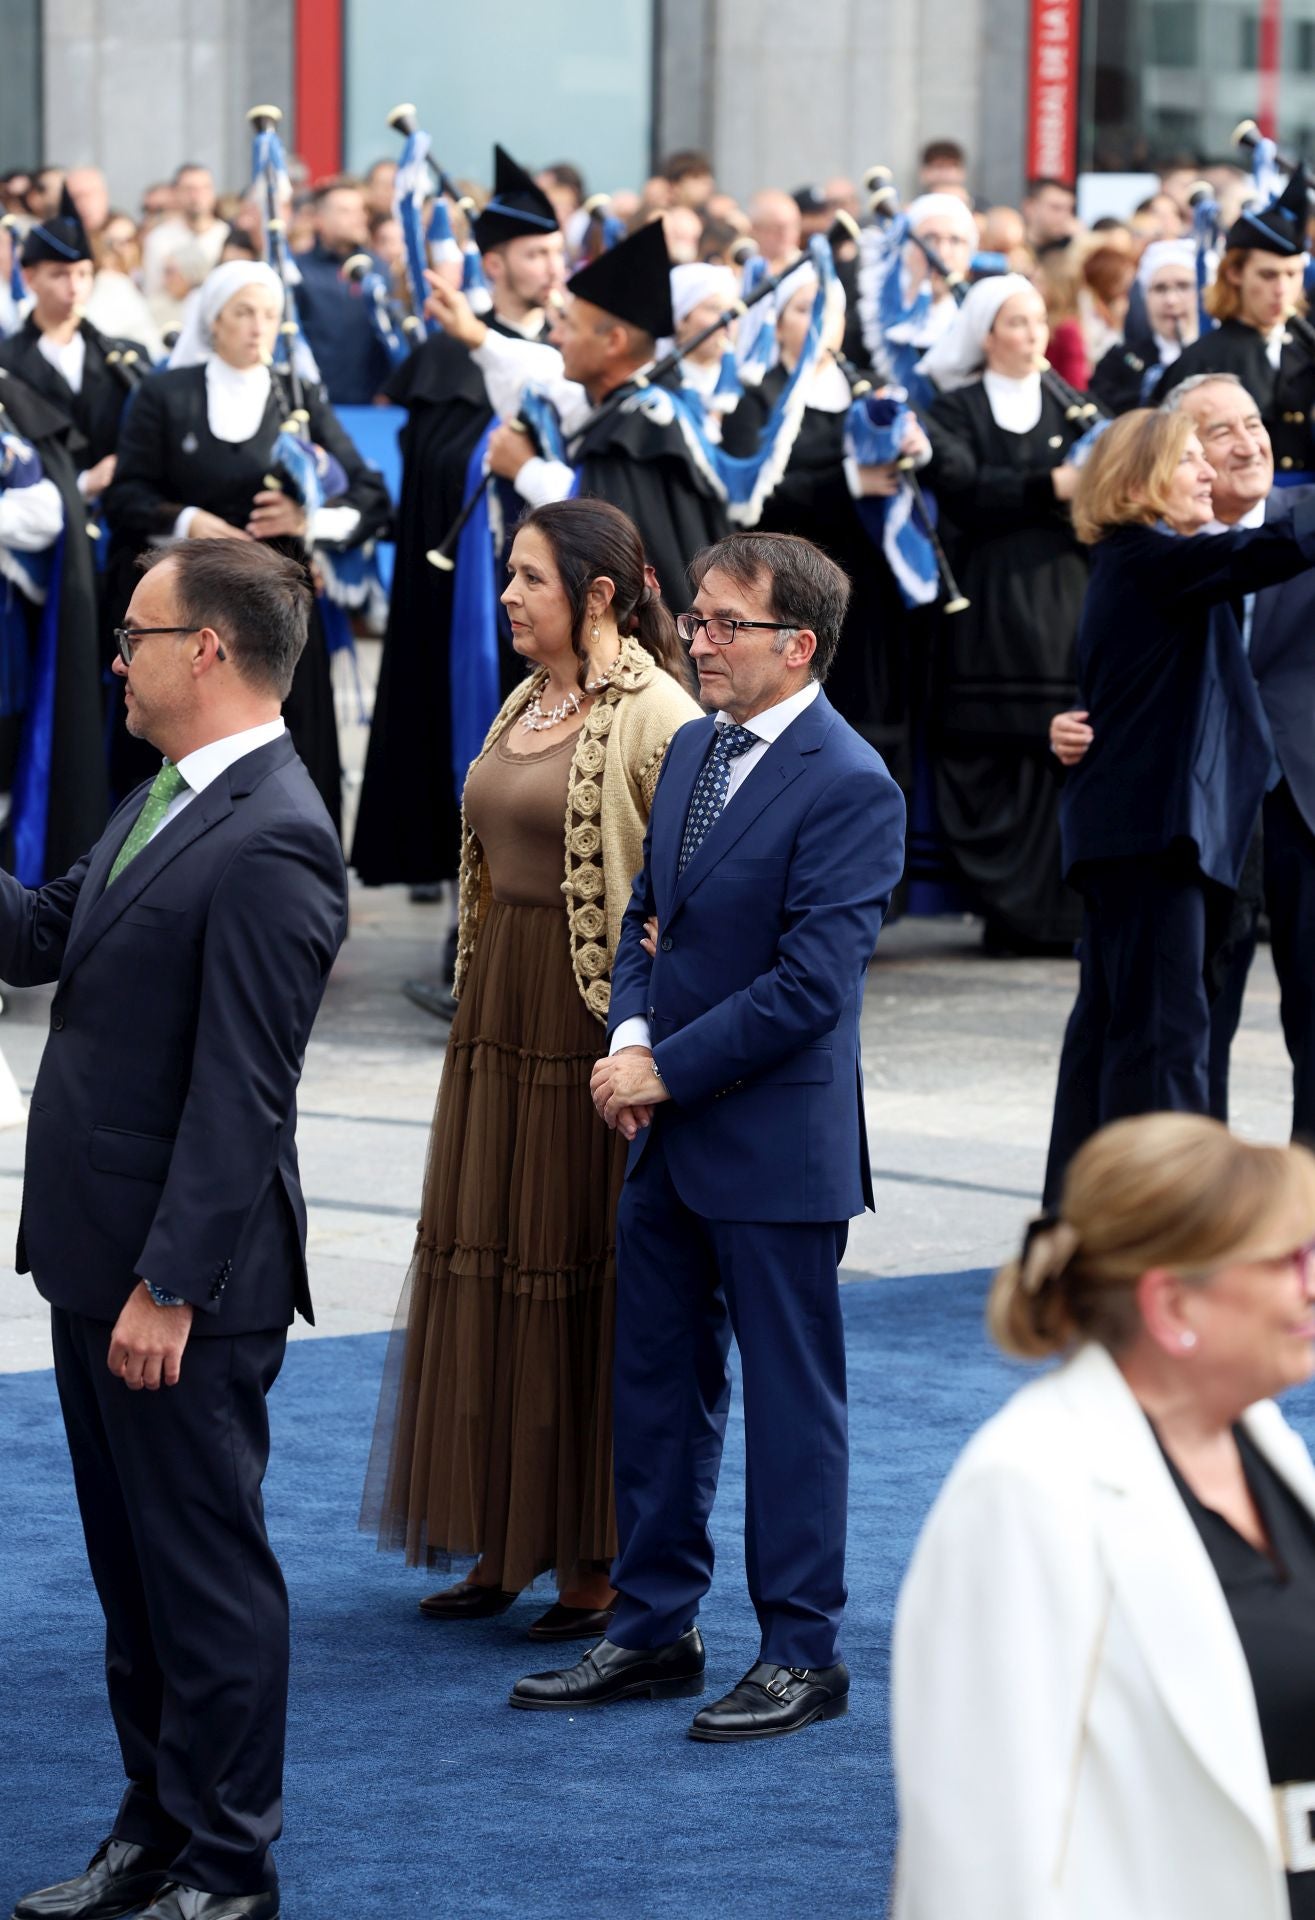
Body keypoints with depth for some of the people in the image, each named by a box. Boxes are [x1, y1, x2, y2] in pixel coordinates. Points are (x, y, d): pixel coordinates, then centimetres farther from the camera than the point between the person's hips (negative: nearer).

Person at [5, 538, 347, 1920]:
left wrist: (170, 1286, -23)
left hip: (185, 1281, -10)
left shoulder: (271, 843, -20)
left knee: (206, 1573, 1)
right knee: (132, 1565, 18)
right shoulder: (163, 802, 12)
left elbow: (240, 1093, -22)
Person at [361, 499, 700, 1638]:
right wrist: (478, 1004, 17)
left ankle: (603, 1555, 9)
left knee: (589, 1277, -1)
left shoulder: (655, 716, -14)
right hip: (504, 1013, 8)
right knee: (493, 1266, 11)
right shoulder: (527, 705, 12)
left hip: (598, 1021, -8)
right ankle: (510, 1539, 20)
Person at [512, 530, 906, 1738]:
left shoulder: (849, 787, -16)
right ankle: (654, 1630, 24)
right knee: (655, 1382, 14)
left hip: (776, 1144, -8)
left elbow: (810, 982, -20)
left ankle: (803, 1652, 11)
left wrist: (668, 1070, -16)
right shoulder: (694, 751, 10)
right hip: (669, 1138, 8)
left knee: (791, 1399, 2)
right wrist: (630, 1035, -3)